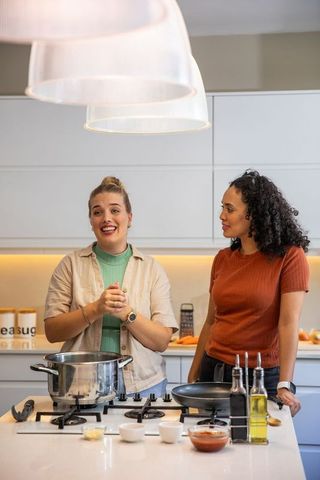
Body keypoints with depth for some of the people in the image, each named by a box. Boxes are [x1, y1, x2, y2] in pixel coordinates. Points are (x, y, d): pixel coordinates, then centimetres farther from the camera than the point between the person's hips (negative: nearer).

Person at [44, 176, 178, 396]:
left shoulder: (152, 269, 2)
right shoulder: (71, 265, 2)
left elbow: (162, 341, -3)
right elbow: (52, 331, -3)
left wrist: (127, 313, -19)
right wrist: (96, 309, -17)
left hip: (142, 387, 1)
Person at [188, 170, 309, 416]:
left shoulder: (290, 257, -9)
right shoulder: (223, 259, 6)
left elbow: (289, 324, -16)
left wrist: (285, 385, -22)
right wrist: (193, 377, 12)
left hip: (261, 376, -5)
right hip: (214, 370, 5)